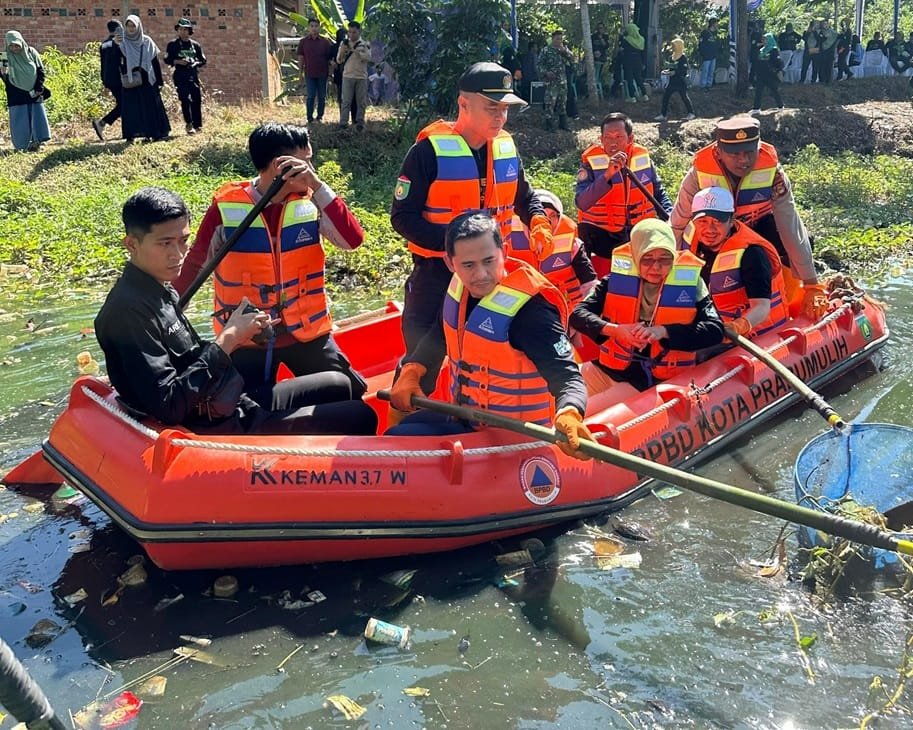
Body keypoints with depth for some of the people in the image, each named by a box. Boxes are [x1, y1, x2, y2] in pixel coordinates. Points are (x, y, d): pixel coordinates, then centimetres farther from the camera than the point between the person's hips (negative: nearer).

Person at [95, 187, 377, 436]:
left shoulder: (159, 291, 9)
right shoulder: (129, 310, -20)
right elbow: (168, 407, -25)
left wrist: (237, 335, 0)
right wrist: (225, 343, -21)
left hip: (238, 409, 10)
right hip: (218, 432, -10)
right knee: (360, 418, -10)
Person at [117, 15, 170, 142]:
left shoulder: (147, 41, 6)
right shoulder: (123, 43, 2)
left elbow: (155, 62, 7)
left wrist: (160, 81, 4)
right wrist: (117, 45, -34)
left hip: (147, 80, 1)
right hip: (130, 80, -1)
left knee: (152, 105, 1)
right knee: (131, 107, -2)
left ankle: (158, 133, 7)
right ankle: (131, 134, -1)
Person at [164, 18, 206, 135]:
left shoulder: (195, 45, 12)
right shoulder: (173, 45, 5)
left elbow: (203, 60, 13)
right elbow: (167, 59, 5)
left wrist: (196, 63, -7)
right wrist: (178, 61, -12)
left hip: (193, 75, 3)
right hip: (180, 76, -3)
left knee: (197, 99, 2)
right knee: (185, 99, -11)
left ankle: (197, 125, 12)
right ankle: (189, 125, -8)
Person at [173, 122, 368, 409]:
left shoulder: (310, 202, -5)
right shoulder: (227, 207, -11)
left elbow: (353, 239, -19)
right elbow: (195, 265, 1)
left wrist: (318, 186, -24)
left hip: (306, 331, 2)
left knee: (354, 393, 6)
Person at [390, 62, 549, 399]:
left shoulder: (506, 148, 4)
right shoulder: (430, 149, -14)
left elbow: (525, 197, 18)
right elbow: (403, 216, -15)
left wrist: (539, 223, -5)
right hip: (436, 274, -5)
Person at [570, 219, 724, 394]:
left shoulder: (689, 284, -5)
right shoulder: (618, 278, -3)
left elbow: (715, 330, -12)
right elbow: (577, 315, -6)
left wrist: (663, 331, -24)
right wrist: (614, 329, -24)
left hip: (667, 382, -2)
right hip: (613, 371, 2)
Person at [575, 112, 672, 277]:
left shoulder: (643, 158, 2)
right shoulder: (591, 162, -9)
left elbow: (659, 194, 15)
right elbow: (581, 203, -23)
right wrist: (607, 175, -31)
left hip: (639, 232, 4)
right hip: (600, 235, -3)